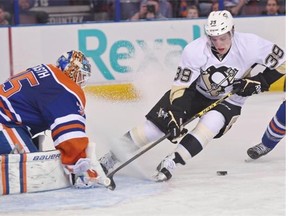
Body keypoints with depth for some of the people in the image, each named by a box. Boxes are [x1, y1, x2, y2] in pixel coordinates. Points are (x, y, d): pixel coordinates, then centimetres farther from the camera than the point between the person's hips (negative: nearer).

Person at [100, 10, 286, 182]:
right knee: (158, 123, -11)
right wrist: (175, 115, -35)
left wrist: (260, 82, -22)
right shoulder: (195, 50, -27)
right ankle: (112, 156, -2)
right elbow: (181, 87, -23)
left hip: (230, 100, 0)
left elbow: (282, 61, -14)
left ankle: (172, 162, -27)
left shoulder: (250, 45, -27)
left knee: (210, 124, -32)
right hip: (196, 91, 0)